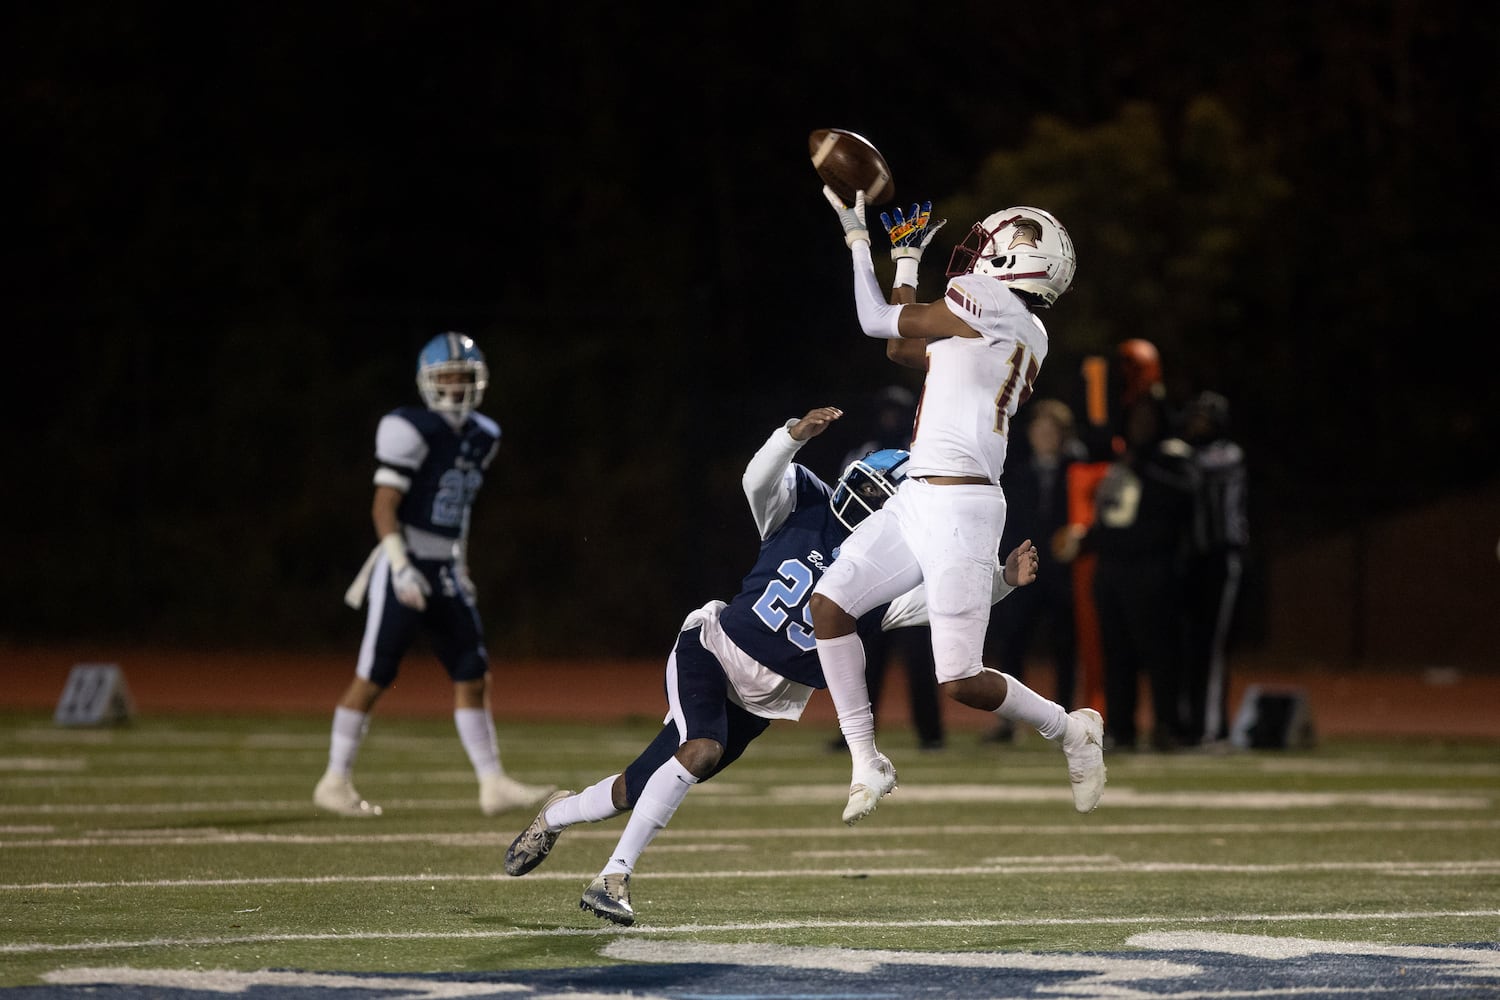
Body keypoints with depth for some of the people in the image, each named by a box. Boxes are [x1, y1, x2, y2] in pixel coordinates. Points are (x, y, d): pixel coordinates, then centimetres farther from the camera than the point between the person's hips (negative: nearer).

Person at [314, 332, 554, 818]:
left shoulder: (481, 437, 11)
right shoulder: (411, 431, -12)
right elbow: (383, 506, -15)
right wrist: (400, 567, -23)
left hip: (446, 573, 7)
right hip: (406, 567, -7)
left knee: (473, 677, 3)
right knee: (372, 677, -2)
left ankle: (493, 783, 6)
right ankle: (334, 782, 7)